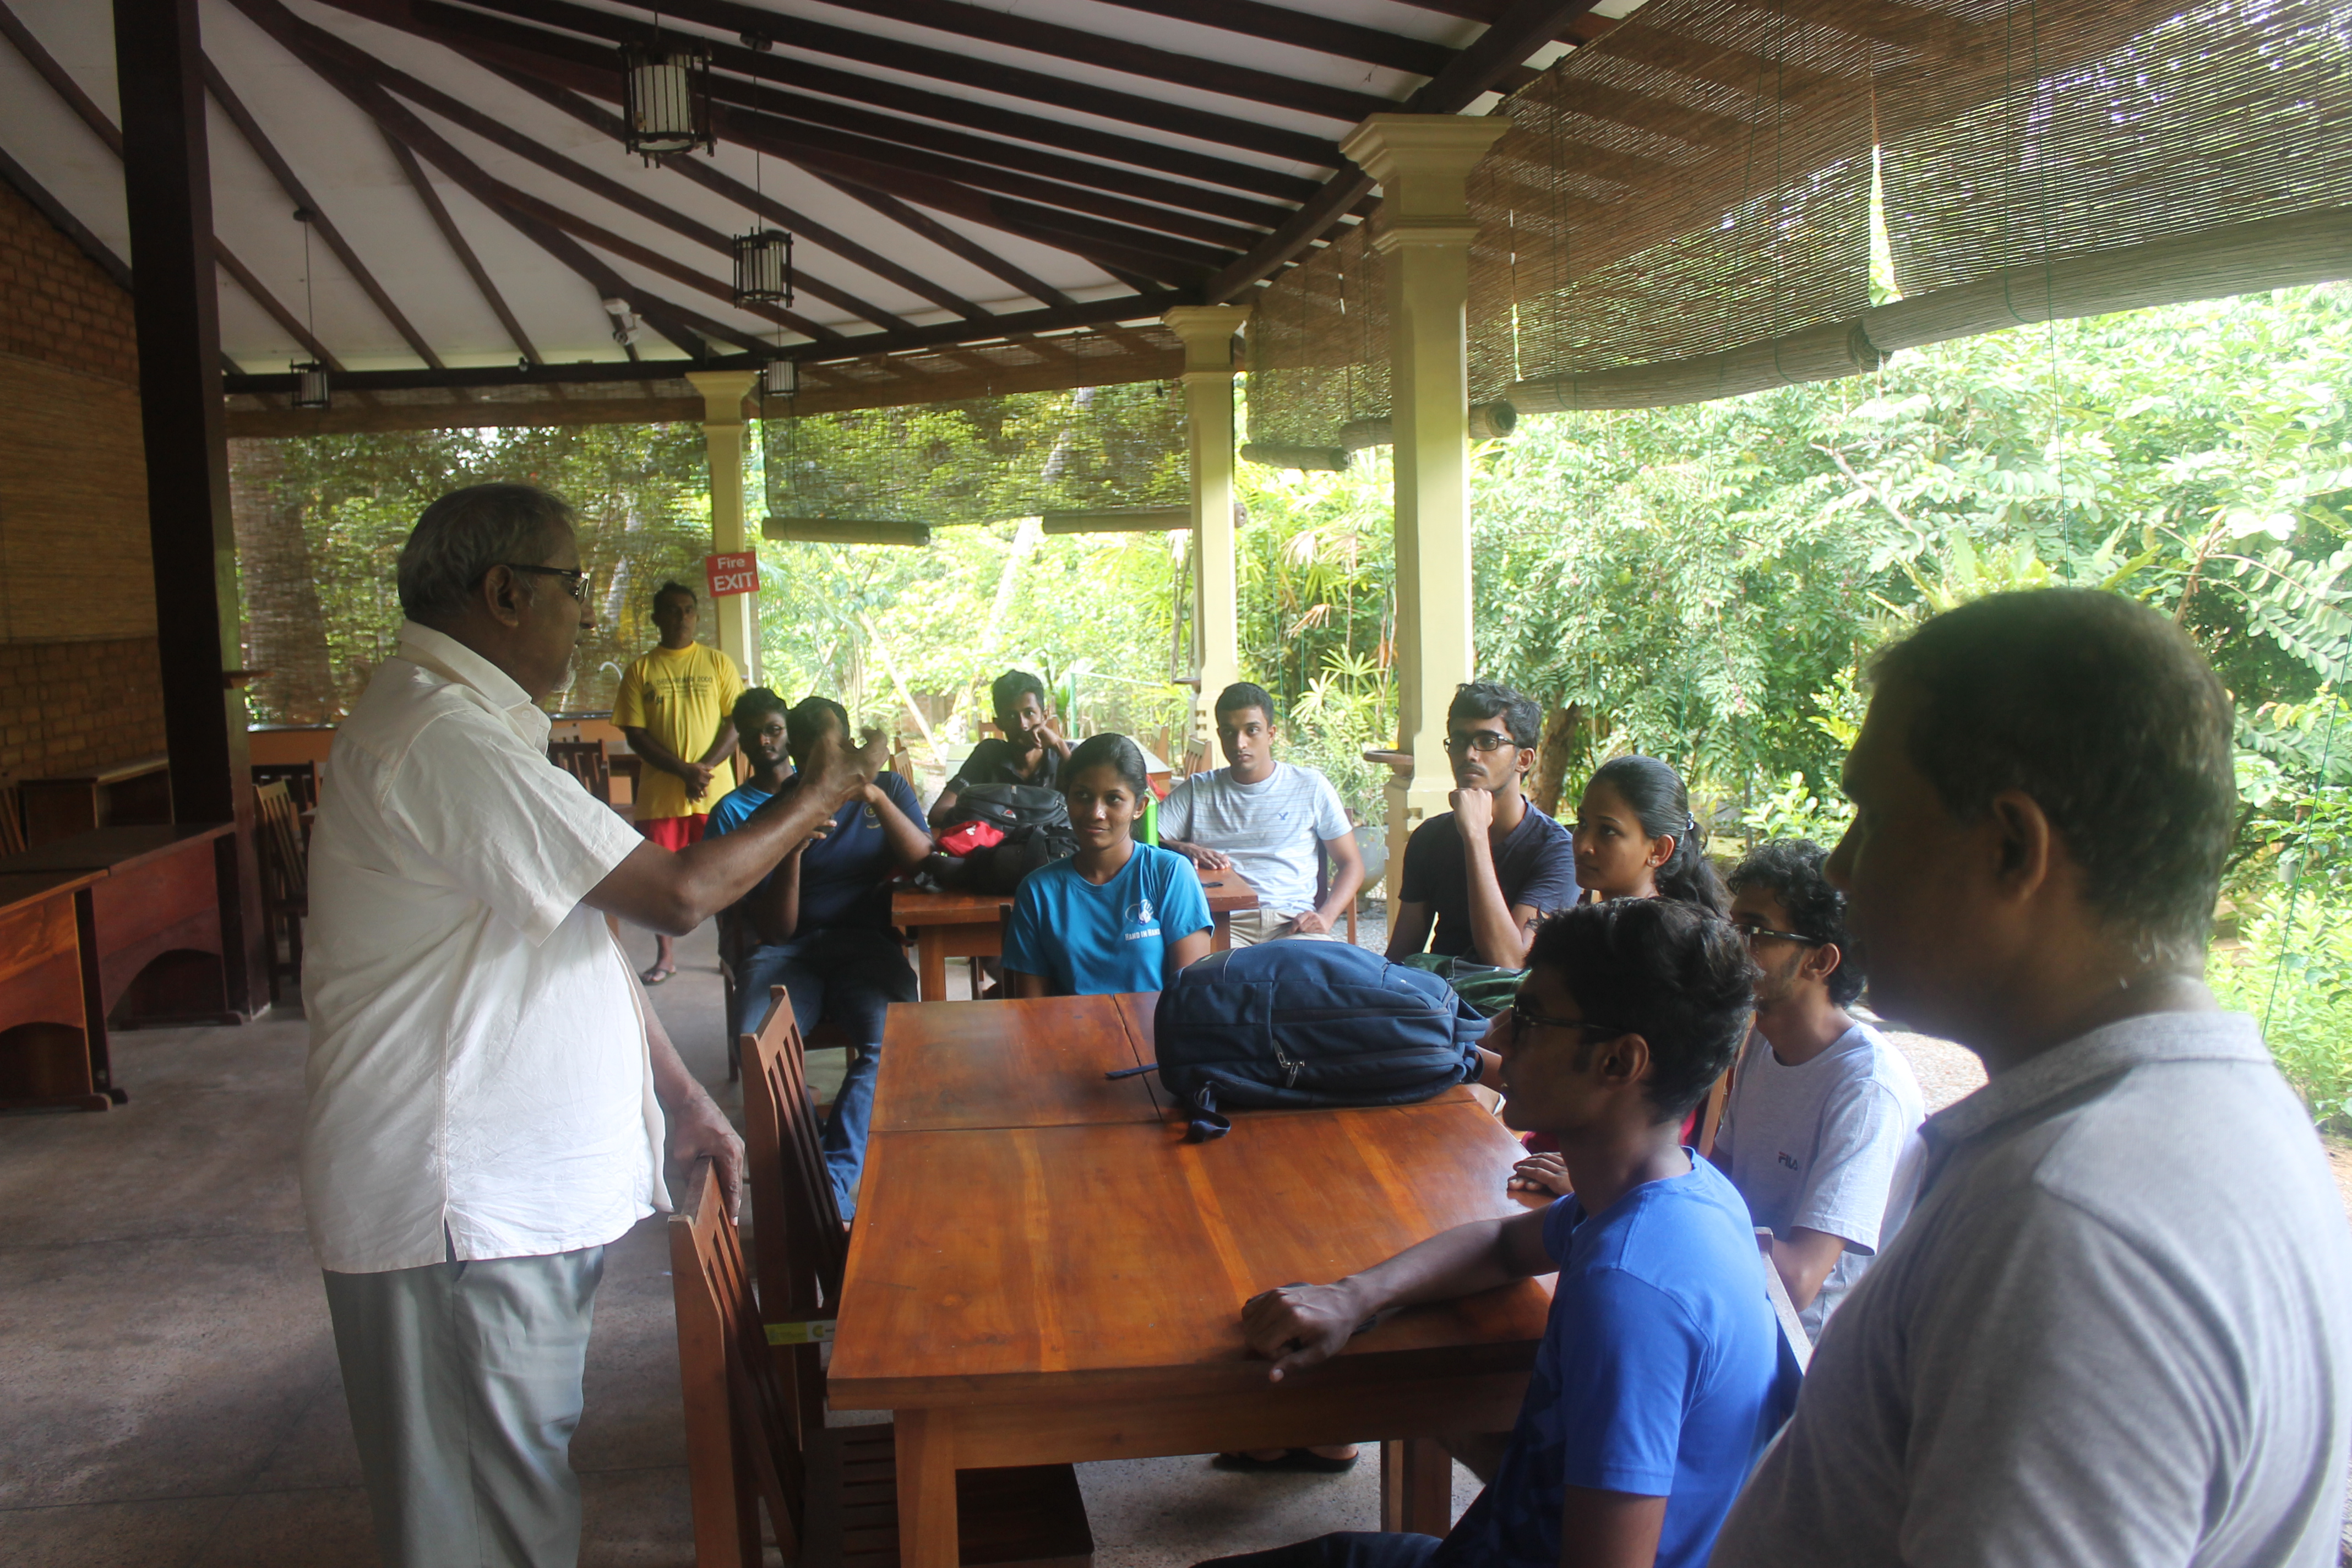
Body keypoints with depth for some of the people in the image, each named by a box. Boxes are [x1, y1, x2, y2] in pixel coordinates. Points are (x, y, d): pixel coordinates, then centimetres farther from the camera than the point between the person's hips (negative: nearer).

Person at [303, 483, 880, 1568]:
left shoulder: (479, 730, 14)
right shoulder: (444, 744, -22)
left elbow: (584, 929, 16)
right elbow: (678, 892, -23)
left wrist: (682, 1100, 14)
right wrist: (813, 801, -5)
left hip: (521, 1192, 10)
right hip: (461, 1213, -10)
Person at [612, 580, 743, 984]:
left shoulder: (717, 663, 5)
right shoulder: (640, 669, 4)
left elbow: (738, 722, 0)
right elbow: (635, 734, -2)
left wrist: (706, 768, -14)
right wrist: (684, 771, -14)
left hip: (715, 792, -1)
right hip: (659, 792, 1)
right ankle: (665, 955, 20)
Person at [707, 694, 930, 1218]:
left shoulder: (888, 788, 15)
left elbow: (923, 860, -3)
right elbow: (774, 930, 4)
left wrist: (879, 800, -17)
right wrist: (793, 850, -12)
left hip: (868, 945, 0)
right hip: (792, 950, 0)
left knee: (892, 1042, -32)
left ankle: (834, 1180, -32)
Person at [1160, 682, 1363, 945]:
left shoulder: (1311, 787, 13)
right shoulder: (1196, 791, 16)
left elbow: (1351, 864, 13)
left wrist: (1325, 916, -6)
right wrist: (1184, 849, -15)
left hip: (1293, 923, 0)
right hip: (1223, 924, 0)